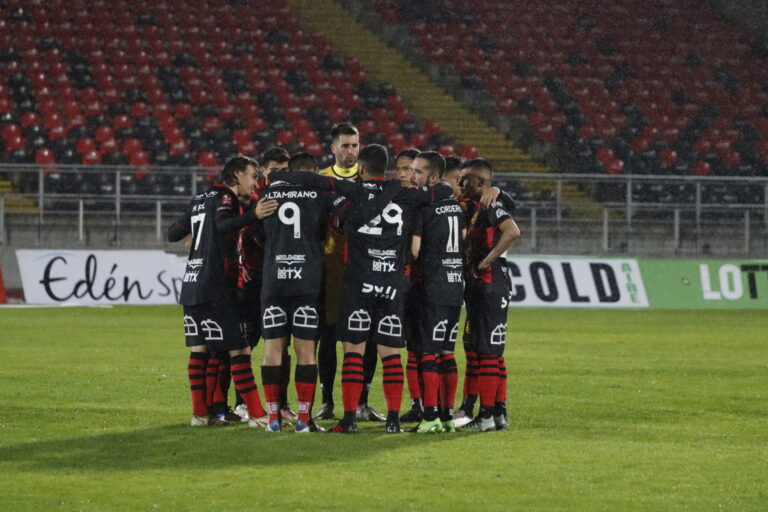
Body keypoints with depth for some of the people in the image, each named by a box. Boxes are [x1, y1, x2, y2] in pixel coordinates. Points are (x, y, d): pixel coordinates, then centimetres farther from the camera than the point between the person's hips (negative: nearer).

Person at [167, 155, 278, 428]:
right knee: (239, 350, -8)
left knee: (199, 348, 12)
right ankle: (257, 415, -10)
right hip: (217, 288, -8)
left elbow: (174, 234, 19)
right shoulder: (225, 196, -7)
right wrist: (253, 215, -42)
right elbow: (222, 223, -28)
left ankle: (200, 413, 12)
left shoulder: (199, 199, 15)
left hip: (191, 282, 8)